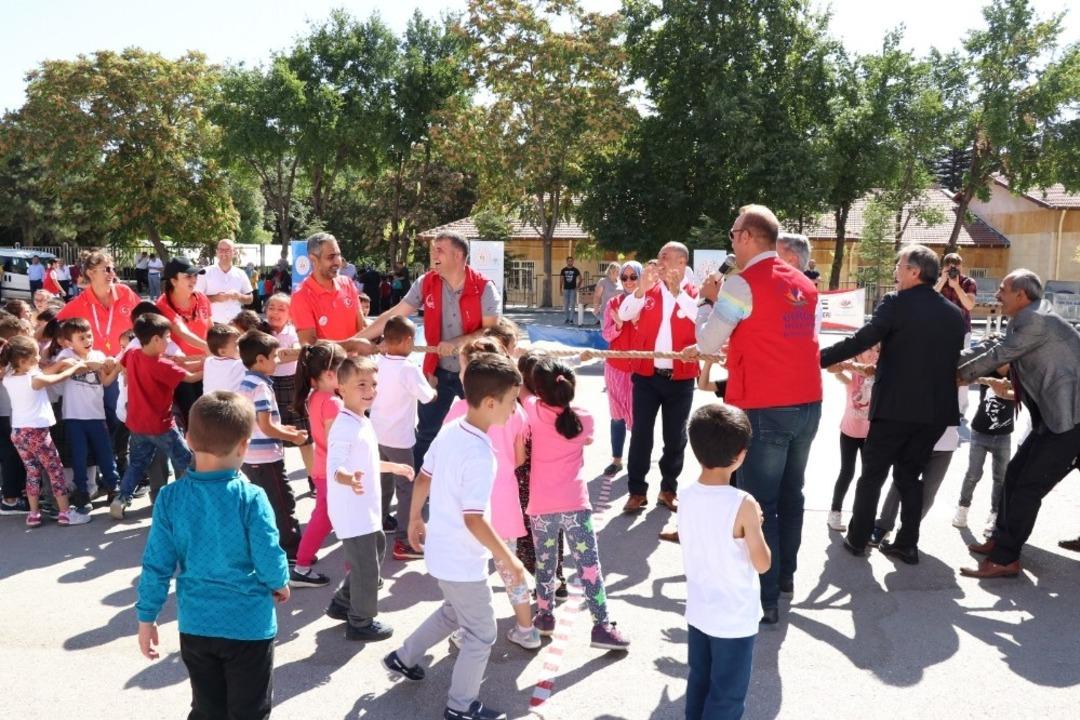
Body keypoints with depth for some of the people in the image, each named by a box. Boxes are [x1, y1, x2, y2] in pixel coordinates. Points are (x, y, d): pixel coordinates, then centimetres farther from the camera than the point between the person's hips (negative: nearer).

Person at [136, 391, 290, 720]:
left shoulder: (170, 497, -10)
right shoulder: (251, 498, -19)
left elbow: (156, 565, -5)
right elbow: (270, 562, -16)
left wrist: (146, 618, 7)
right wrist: (280, 584, 6)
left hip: (195, 626, 3)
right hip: (249, 626, -3)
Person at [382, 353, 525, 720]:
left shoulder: (449, 431, -5)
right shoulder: (480, 455, -30)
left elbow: (422, 479, 6)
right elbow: (474, 521, -29)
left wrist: (414, 519, 21)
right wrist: (509, 560, -19)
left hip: (441, 551, 8)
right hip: (463, 561, -8)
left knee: (454, 611, 32)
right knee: (482, 633, 13)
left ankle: (403, 657, 44)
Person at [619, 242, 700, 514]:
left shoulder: (694, 293, 1)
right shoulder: (648, 290, 5)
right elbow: (624, 314, -9)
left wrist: (678, 290, -21)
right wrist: (642, 287, -20)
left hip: (680, 377, 0)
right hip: (646, 374, 1)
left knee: (675, 437, 10)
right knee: (641, 434, 2)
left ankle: (669, 489, 25)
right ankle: (637, 491, 11)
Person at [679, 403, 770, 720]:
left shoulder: (686, 496, -7)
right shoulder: (743, 504, -25)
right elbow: (762, 564, -16)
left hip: (698, 611, 6)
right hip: (735, 619, -5)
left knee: (699, 681, 22)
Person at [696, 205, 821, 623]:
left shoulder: (743, 283, -11)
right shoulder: (804, 284, 11)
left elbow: (707, 344, -8)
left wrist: (708, 300, 8)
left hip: (763, 410, -8)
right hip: (807, 405, 8)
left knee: (759, 503, -1)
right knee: (790, 495, 19)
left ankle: (764, 599, 4)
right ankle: (785, 576, 35)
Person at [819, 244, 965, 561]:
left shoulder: (896, 303, -9)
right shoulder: (954, 313, 10)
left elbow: (860, 341, -15)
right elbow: (952, 359, 17)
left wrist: (819, 359, -8)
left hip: (896, 406, -5)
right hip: (936, 409, 6)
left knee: (872, 474, 8)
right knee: (909, 475, 17)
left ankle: (857, 539, 13)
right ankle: (906, 542, 17)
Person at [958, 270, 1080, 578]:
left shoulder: (1037, 320, -18)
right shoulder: (1023, 321, 13)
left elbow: (998, 355, -15)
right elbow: (992, 347, 15)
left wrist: (959, 374, -2)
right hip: (1052, 414, 10)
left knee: (1028, 486, -8)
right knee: (1016, 473, 16)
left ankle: (1005, 559, -1)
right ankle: (1002, 540, 29)